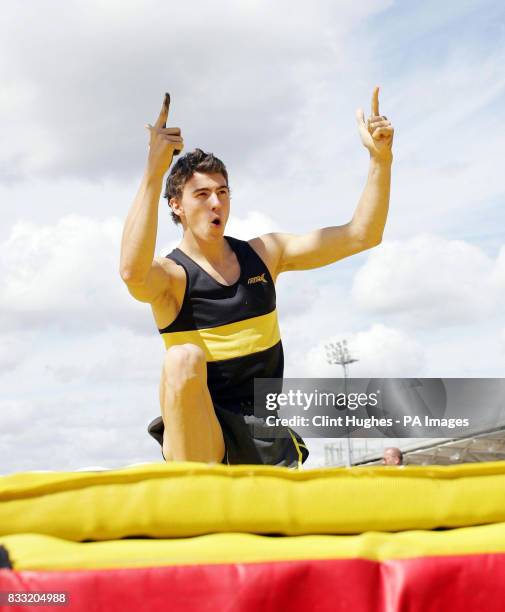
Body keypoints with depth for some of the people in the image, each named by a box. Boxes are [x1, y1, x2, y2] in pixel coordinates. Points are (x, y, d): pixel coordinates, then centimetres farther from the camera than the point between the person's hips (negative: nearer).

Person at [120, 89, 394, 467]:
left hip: (265, 435, 5)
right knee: (185, 357, -33)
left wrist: (381, 159, -12)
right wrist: (154, 171, -40)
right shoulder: (171, 276, -9)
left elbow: (362, 235, 2)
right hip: (199, 432, -5)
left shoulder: (265, 253, 6)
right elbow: (133, 272, -36)